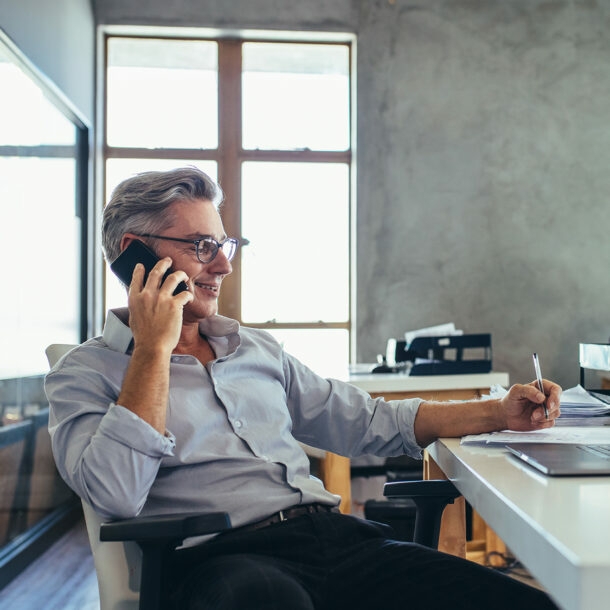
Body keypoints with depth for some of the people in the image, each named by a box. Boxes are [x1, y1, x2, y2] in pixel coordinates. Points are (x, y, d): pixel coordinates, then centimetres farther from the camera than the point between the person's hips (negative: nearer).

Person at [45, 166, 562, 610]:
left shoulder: (260, 350, 25)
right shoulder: (84, 375, 7)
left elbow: (365, 421, 24)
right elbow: (116, 495, -12)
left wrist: (497, 414, 15)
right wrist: (154, 349, -6)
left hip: (337, 535, 6)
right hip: (221, 559, -5)